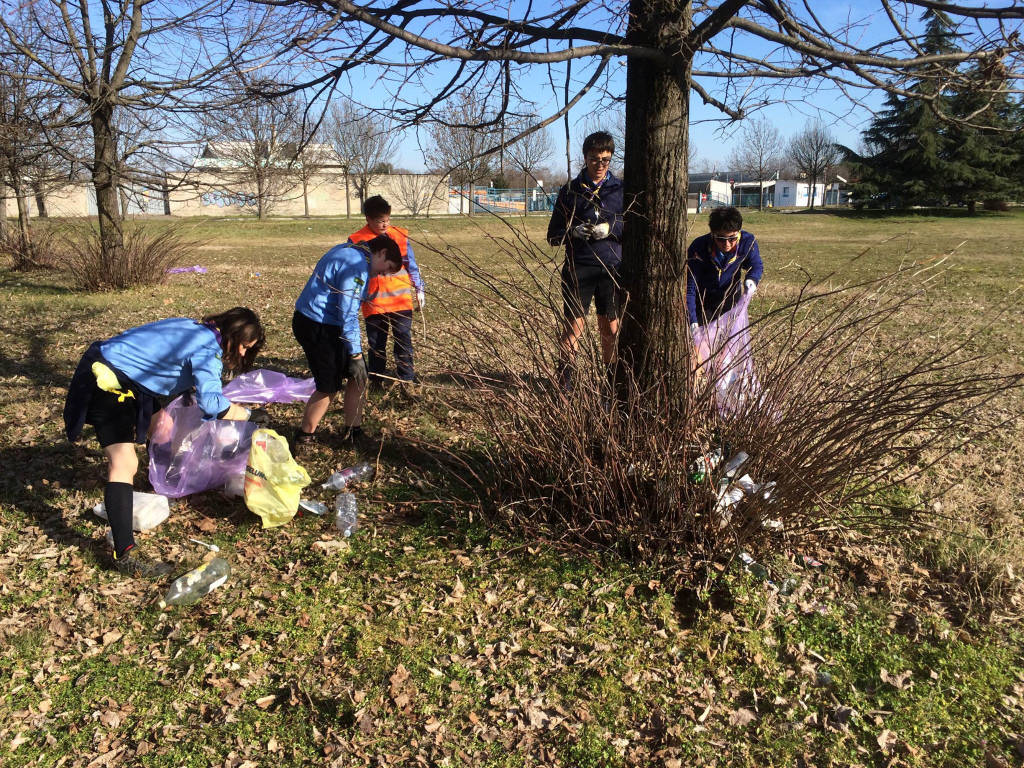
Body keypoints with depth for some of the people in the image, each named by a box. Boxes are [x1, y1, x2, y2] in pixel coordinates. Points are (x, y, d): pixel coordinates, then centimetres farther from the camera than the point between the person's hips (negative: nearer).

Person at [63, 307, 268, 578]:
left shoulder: (194, 330, 9)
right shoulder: (208, 347, -19)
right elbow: (210, 402, -32)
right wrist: (249, 415, -21)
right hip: (108, 380, -11)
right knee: (124, 464, -20)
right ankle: (125, 555, -26)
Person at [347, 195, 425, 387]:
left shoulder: (400, 236, 1)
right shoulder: (357, 241, -5)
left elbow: (411, 265, 10)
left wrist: (419, 289, 10)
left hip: (401, 300, 1)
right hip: (374, 304, -1)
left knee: (404, 342, 7)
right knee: (376, 345, 10)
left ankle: (407, 379, 18)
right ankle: (375, 381, 23)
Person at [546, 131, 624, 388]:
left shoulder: (622, 190, 9)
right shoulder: (570, 191, 8)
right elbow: (553, 235, 8)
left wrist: (611, 228, -13)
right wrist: (574, 231, -12)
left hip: (613, 268, 1)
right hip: (578, 268, -1)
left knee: (611, 329, 7)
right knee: (573, 325, -6)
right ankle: (562, 382, -1)